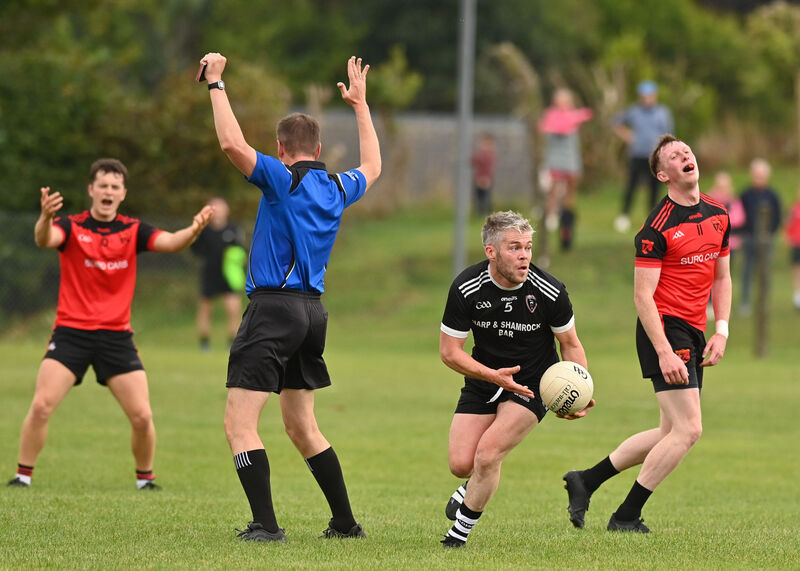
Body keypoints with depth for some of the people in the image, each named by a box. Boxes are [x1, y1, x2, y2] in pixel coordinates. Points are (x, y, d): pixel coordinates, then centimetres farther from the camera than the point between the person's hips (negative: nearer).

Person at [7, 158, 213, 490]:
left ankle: (145, 479, 18)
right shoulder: (71, 227, -3)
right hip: (71, 332, -2)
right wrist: (45, 217, -49)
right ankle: (23, 475, 0)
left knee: (142, 416, -4)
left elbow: (171, 242, -10)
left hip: (117, 335, 2)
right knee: (41, 406, -15)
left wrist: (194, 230, -33)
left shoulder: (133, 231, 5)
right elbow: (44, 239, -25)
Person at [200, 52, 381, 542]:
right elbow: (372, 166, 35)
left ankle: (265, 524, -17)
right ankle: (345, 521, 18)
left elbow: (233, 143, -22)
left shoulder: (284, 179, -8)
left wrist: (216, 83, -12)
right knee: (303, 428, 18)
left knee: (239, 423, -8)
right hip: (312, 311, 8)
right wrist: (361, 104, 43)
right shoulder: (338, 188, 12)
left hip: (274, 306, -8)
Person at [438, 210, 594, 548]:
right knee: (461, 464, -6)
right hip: (483, 379, 2)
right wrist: (492, 375, -27)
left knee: (487, 455, -18)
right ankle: (473, 488, 35)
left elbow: (570, 345, -4)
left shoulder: (549, 291, -20)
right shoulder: (466, 289, -19)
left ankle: (461, 530, 7)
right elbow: (449, 351, -12)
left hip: (533, 383, -2)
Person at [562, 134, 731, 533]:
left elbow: (721, 278, 19)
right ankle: (626, 516, -3)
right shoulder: (658, 227, -13)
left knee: (671, 432, 11)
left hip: (693, 335, 8)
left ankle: (585, 481, 22)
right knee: (688, 429, -13)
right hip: (664, 331, -8)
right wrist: (664, 352, -21)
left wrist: (721, 331, 6)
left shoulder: (718, 216, 10)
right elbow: (642, 295, -14)